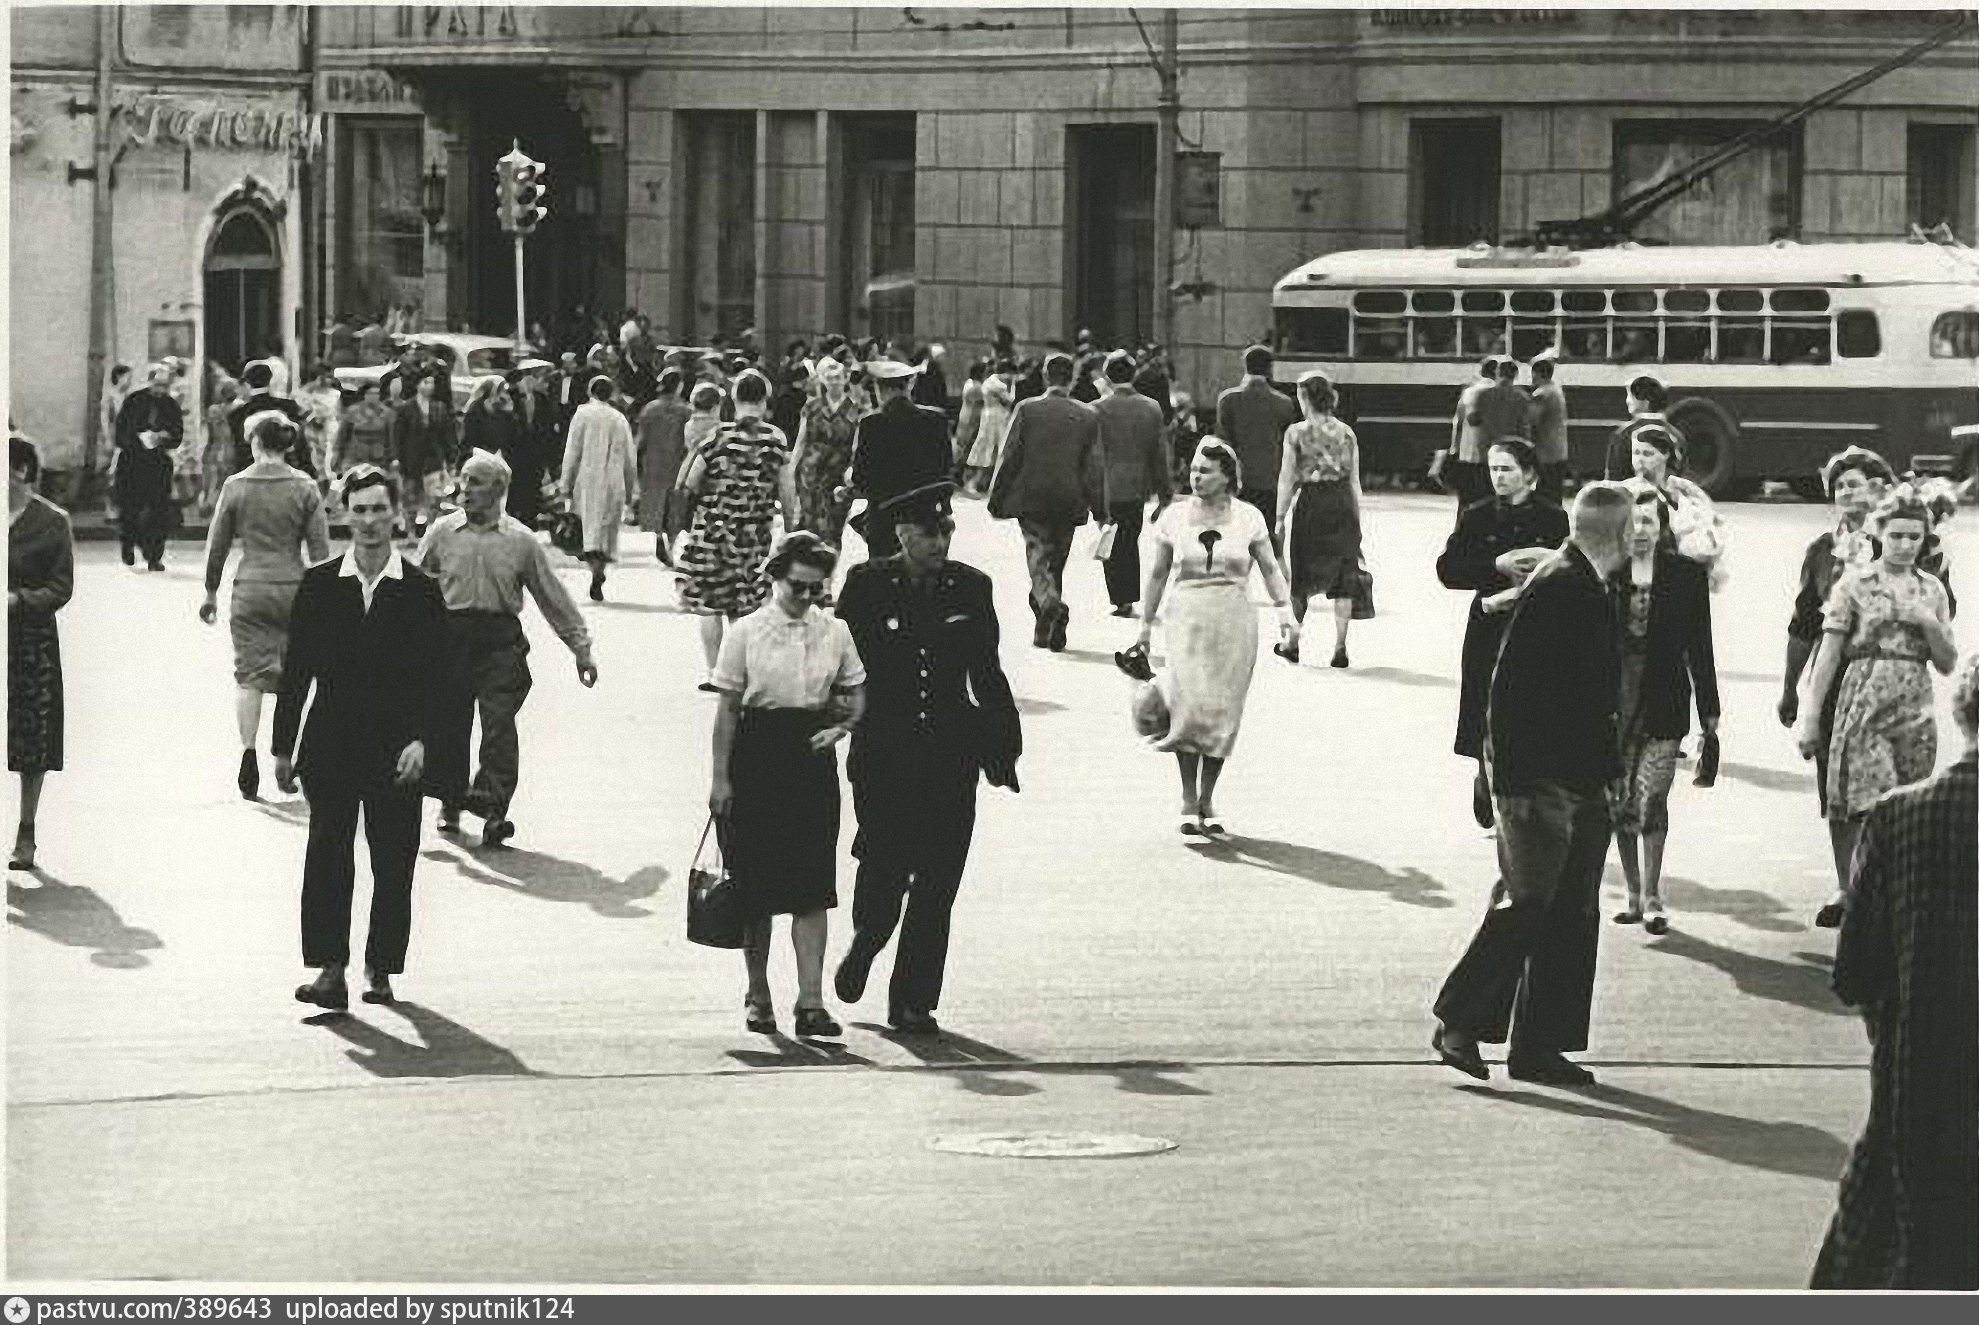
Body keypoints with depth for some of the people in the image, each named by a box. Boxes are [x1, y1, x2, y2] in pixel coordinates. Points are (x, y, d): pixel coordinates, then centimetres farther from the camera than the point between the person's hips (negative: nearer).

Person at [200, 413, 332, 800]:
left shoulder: (236, 486, -1)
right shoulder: (304, 487, -2)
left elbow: (217, 545, 4)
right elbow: (320, 547, -2)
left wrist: (211, 592, 15)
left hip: (250, 589, -1)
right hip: (293, 587, 1)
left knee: (249, 675, 2)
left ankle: (249, 755, -11)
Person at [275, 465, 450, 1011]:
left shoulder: (421, 591, 2)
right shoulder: (318, 586, 4)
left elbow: (435, 676, 0)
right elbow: (296, 670, 7)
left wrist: (420, 740, -13)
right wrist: (283, 748, 6)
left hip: (395, 750, 0)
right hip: (331, 744, 0)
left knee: (392, 862, 4)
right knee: (327, 854, -10)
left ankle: (381, 968, 16)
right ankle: (330, 969, -11)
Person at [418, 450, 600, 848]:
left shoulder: (521, 541, 4)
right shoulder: (442, 532, 6)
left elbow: (553, 596, 10)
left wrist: (581, 648, 11)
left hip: (500, 639, -1)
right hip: (451, 633, 1)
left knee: (499, 723, -11)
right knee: (447, 723, 4)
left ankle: (493, 807, -13)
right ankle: (450, 803, 22)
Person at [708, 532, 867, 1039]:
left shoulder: (834, 633, 5)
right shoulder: (747, 632, -3)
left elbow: (855, 699, 14)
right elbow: (727, 710, -1)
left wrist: (838, 727, -7)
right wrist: (720, 778, -4)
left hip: (812, 759, 2)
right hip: (757, 759, -2)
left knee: (812, 889, -5)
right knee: (757, 886, 4)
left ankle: (811, 1003, -8)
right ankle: (757, 994, 20)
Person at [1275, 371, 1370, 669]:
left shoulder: (1297, 433, -6)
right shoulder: (1347, 433, 4)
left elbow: (1287, 480, -5)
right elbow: (1355, 482, 6)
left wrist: (1280, 518, 2)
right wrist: (1357, 520, 13)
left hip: (1310, 503, -2)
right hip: (1342, 503, 2)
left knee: (1302, 575, 12)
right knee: (1344, 576, 6)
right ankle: (1340, 646, 2)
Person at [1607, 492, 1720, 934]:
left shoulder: (1686, 574, 2)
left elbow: (1699, 647, 6)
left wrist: (1709, 712, 7)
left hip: (1663, 705, -1)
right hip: (1614, 700, 2)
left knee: (1651, 799, -9)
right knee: (1619, 801, 4)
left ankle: (1651, 897, -1)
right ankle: (1635, 895, 16)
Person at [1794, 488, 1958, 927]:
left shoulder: (1931, 590, 12)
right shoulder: (1854, 583, 2)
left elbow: (1947, 663, 13)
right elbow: (1829, 652, 0)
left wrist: (1930, 624, -6)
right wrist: (1810, 716, -4)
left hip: (1915, 708, 3)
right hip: (1861, 702, -3)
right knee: (1850, 800, -7)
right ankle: (1845, 891, 7)